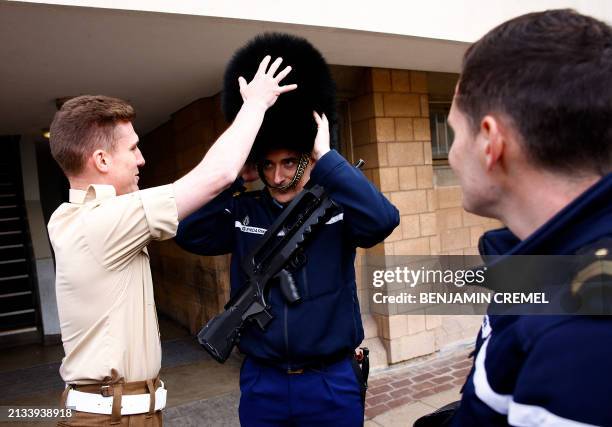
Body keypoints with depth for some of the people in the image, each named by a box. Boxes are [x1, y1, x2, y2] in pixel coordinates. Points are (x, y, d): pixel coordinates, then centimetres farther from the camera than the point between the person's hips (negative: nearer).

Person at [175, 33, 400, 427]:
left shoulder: (338, 205, -9)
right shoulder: (243, 214, -2)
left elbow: (383, 220, -27)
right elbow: (188, 232, -12)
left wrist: (327, 157, -25)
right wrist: (234, 174, -13)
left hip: (332, 383, -1)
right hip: (261, 383, 2)